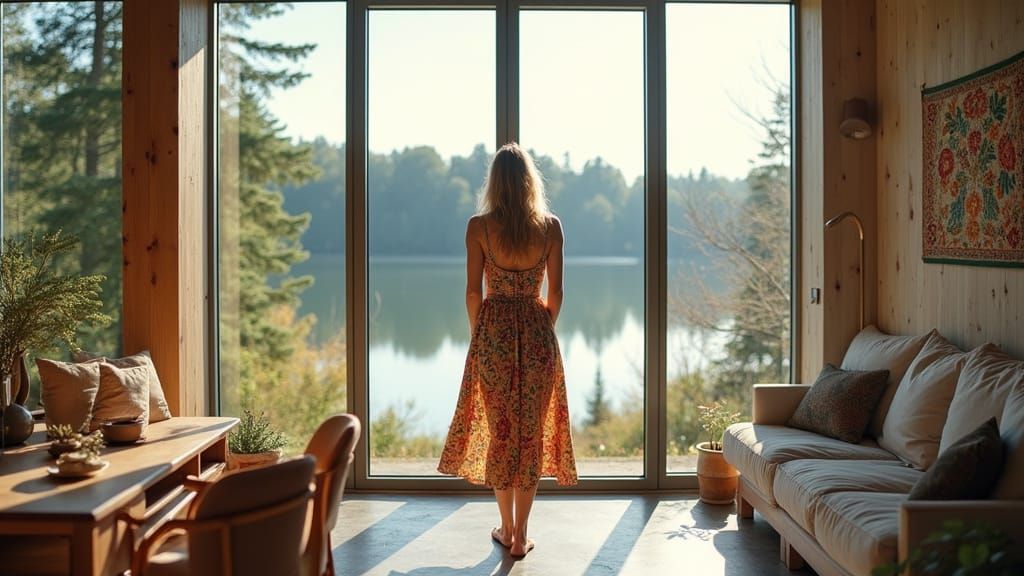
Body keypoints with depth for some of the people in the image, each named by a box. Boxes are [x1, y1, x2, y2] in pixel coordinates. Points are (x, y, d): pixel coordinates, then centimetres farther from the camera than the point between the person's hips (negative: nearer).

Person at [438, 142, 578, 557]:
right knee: (532, 433, 7)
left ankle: (507, 528, 20)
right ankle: (520, 535, 10)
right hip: (537, 332, 1)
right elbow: (555, 292, 1)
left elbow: (473, 291, -3)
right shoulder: (550, 226, -2)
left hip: (493, 332, -1)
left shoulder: (479, 226, -6)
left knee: (499, 431, 11)